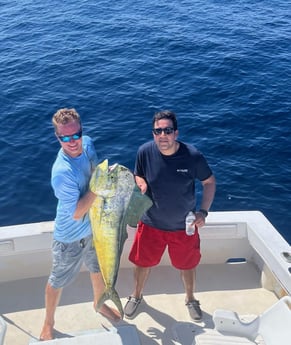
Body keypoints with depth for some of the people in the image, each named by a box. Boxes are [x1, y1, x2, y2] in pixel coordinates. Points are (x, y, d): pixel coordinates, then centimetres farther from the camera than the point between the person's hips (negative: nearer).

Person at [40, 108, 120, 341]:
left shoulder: (88, 143, -13)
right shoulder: (62, 172, -36)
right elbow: (76, 213, -29)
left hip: (95, 226, 7)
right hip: (71, 237, -7)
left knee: (99, 269, 28)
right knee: (58, 281, 17)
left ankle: (99, 304, 58)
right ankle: (48, 323, 43)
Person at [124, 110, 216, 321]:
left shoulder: (193, 156, -23)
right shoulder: (145, 152, -18)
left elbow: (209, 182, -7)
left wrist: (203, 212, -17)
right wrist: (141, 184, -22)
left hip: (184, 225, -1)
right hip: (151, 222, 1)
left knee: (187, 265, 19)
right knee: (143, 262, 18)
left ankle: (191, 299, 50)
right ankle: (137, 296, 49)